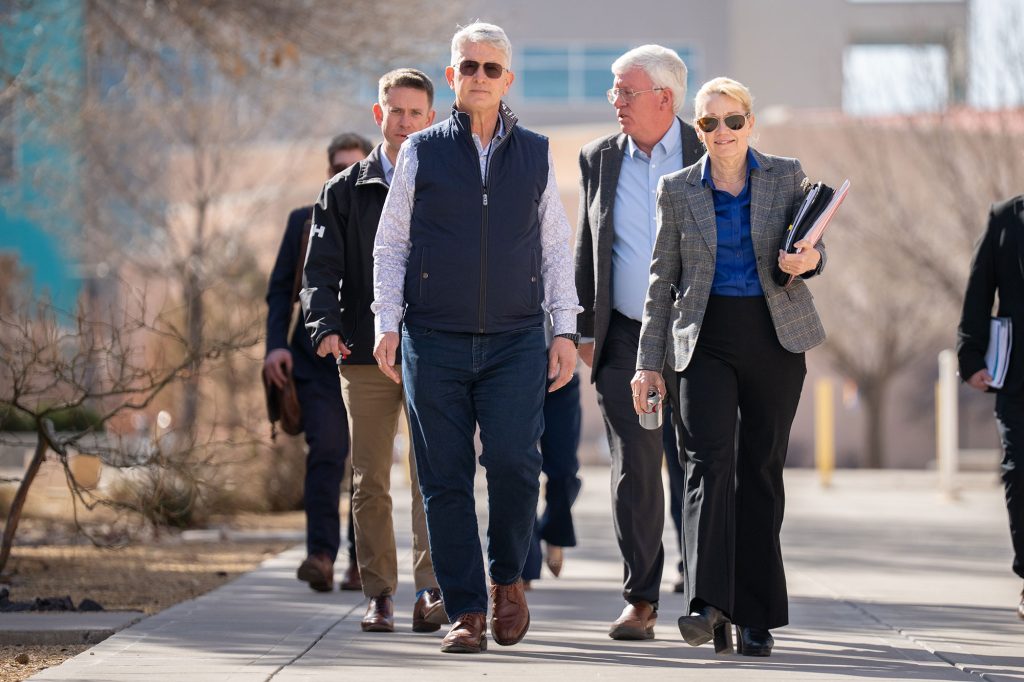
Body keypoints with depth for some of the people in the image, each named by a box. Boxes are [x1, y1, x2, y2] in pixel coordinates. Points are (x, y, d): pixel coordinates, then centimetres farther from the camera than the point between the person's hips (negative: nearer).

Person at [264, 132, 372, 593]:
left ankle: (362, 562, 15)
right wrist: (276, 345, -8)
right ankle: (321, 556, -22)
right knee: (326, 451, -17)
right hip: (317, 362, -1)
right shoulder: (304, 223, 9)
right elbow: (280, 290, 7)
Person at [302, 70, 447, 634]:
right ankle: (379, 593, 8)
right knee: (370, 481, 3)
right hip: (365, 356, 1)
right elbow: (321, 271, 5)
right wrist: (325, 326, -14)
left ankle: (430, 591, -6)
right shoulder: (344, 193, 10)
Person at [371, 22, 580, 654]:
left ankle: (508, 578, 10)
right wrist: (387, 325, 0)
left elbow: (557, 246, 14)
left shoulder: (536, 154, 12)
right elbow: (390, 245, 10)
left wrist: (566, 329, 6)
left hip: (515, 340, 0)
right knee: (445, 478, -2)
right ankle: (467, 613, 4)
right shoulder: (422, 152, 8)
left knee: (514, 462, -15)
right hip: (435, 341, 0)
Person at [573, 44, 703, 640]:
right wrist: (585, 331, 9)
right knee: (635, 469, -3)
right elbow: (587, 250, 14)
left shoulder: (709, 154, -1)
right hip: (625, 339, 2)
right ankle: (641, 601, 2)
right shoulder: (600, 160, 8)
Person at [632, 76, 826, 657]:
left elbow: (812, 247, 3)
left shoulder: (786, 176, 6)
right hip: (706, 341, 0)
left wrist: (808, 259, -23)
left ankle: (756, 616, 10)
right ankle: (709, 603, -24)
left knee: (762, 469, 3)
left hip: (776, 337, 1)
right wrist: (649, 362, 6)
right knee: (709, 458, -17)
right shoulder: (678, 190, 7)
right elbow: (663, 279, 10)